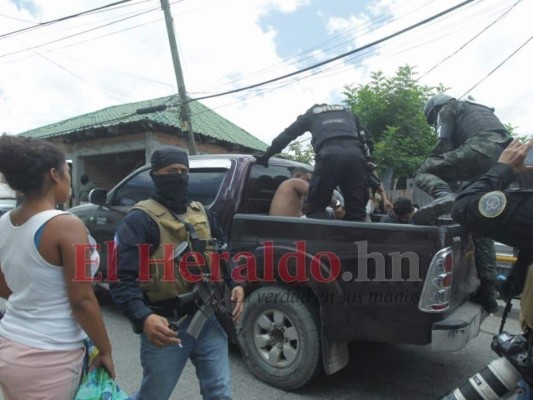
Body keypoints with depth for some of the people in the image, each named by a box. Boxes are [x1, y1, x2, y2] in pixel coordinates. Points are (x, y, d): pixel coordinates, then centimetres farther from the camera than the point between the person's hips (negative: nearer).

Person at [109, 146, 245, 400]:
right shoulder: (140, 219, -11)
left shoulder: (201, 213, 10)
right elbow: (122, 280, -18)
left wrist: (235, 285, 3)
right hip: (167, 325, -5)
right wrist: (143, 318, -33)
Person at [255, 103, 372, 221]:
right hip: (355, 155, 3)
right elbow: (365, 138, 35)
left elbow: (287, 134, 31)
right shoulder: (347, 112, 40)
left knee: (316, 208, 2)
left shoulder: (312, 113, 32)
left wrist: (266, 155, 36)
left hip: (329, 155, -3)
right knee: (356, 211, 3)